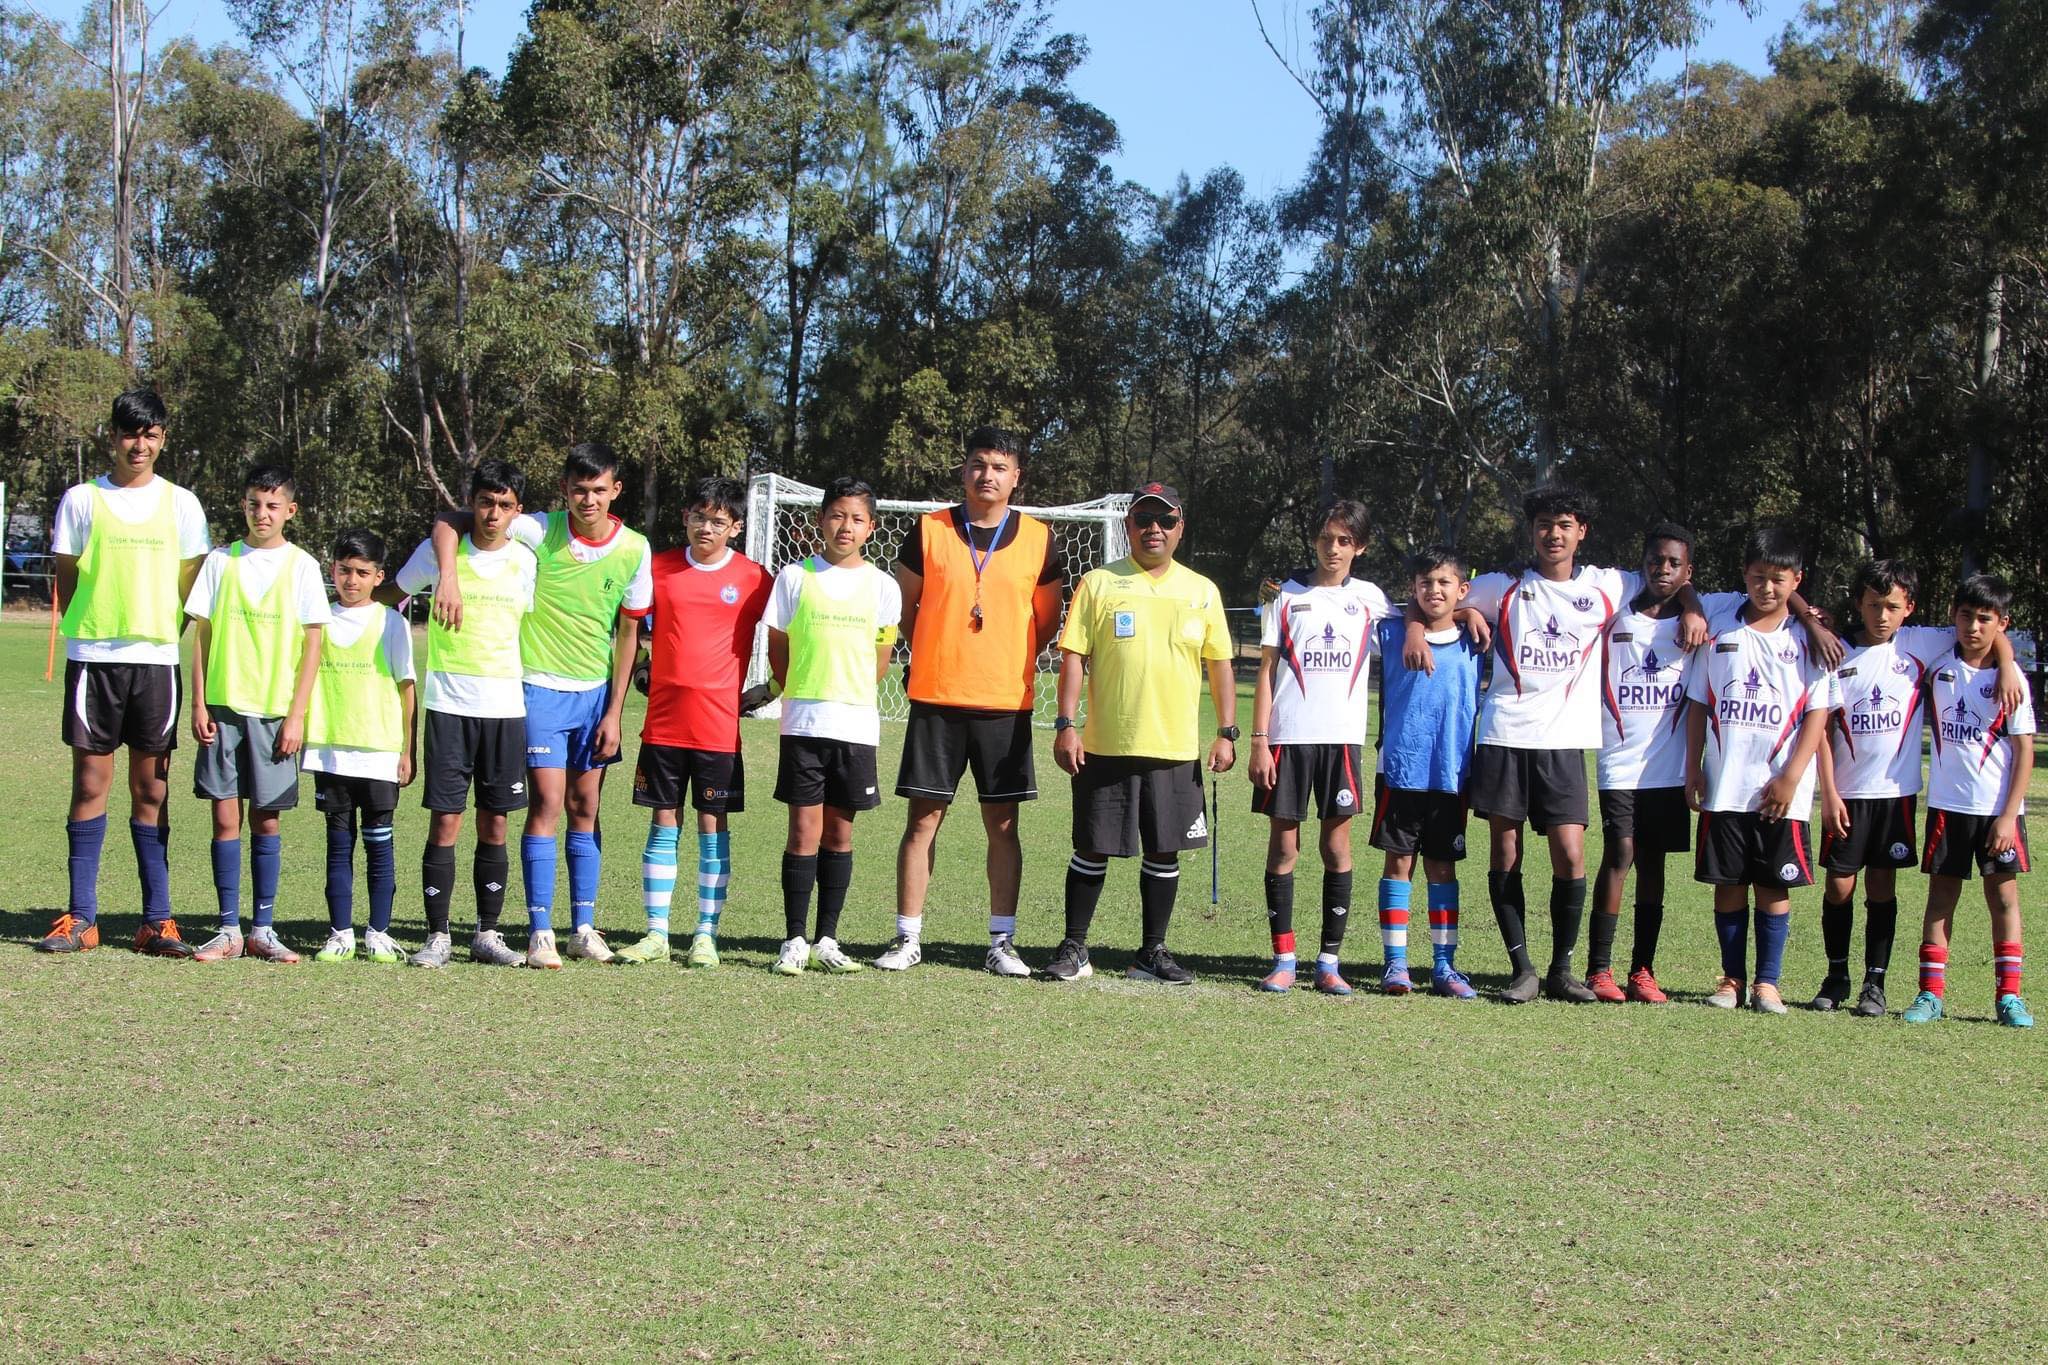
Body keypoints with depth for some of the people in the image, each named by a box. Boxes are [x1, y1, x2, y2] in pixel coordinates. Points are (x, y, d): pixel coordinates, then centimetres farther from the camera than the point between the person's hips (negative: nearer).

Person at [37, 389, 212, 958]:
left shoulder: (181, 504, 8)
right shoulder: (82, 500, 6)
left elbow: (193, 585, 12)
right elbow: (66, 580, 9)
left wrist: (167, 629, 2)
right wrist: (85, 629, -1)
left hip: (156, 657, 1)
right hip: (93, 655, -1)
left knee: (151, 791, 3)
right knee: (90, 784, 1)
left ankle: (157, 920, 5)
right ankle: (81, 918, 6)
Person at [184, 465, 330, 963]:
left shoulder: (302, 566, 2)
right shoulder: (221, 562, 5)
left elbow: (312, 645, 1)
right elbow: (203, 635, 7)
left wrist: (296, 715, -5)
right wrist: (199, 705, 0)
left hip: (275, 712, -1)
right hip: (224, 706, 1)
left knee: (266, 820, 3)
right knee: (225, 817, 0)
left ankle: (263, 929, 11)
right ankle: (229, 930, 6)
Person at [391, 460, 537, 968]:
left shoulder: (525, 561, 6)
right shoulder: (439, 551, 1)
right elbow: (391, 596, 16)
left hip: (506, 706, 2)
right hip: (449, 703, -2)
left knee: (494, 825, 5)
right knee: (445, 822, -5)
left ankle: (487, 933, 13)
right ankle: (437, 935, 1)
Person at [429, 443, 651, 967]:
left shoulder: (634, 549, -2)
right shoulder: (538, 531, -10)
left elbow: (628, 632, 4)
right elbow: (450, 522, -7)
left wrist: (614, 711, 1)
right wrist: (448, 576, -26)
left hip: (596, 693, 3)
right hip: (541, 688, -3)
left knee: (585, 808, 7)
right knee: (548, 803, -9)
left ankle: (583, 927, 14)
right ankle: (539, 931, -6)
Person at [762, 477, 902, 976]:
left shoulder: (882, 586, 5)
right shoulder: (794, 577, 2)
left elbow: (881, 658, 12)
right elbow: (778, 648, 9)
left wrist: (845, 693, 8)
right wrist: (807, 694, 9)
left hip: (857, 725, 2)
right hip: (804, 723, -2)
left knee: (840, 832, 6)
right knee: (805, 831, -3)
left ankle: (827, 941, 13)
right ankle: (794, 941, 2)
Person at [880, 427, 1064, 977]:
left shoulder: (1038, 538, 4)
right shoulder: (929, 530, 3)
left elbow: (1047, 621, 14)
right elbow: (904, 606, 13)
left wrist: (1002, 660, 9)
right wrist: (936, 656, 12)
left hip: (1006, 703, 1)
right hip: (935, 699, 0)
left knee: (1002, 822, 4)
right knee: (924, 817, 1)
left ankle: (1002, 941, 11)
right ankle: (907, 938, 7)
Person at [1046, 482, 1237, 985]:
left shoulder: (1202, 592, 9)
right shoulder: (1098, 584, 2)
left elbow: (1219, 665, 11)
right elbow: (1073, 656, -1)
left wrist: (1227, 732, 4)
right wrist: (1066, 724, -9)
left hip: (1176, 749, 2)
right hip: (1106, 746, -2)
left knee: (1163, 851, 7)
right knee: (1092, 849, 2)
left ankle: (1152, 953, 17)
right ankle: (1074, 949, 13)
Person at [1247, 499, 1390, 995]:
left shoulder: (1369, 597, 9)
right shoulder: (1287, 596, 6)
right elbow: (1266, 671, 4)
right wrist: (1259, 741, -3)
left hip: (1342, 739, 1)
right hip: (1288, 736, -1)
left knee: (1337, 846, 1)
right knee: (1282, 845, 0)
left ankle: (1329, 961, 7)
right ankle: (1283, 960, 6)